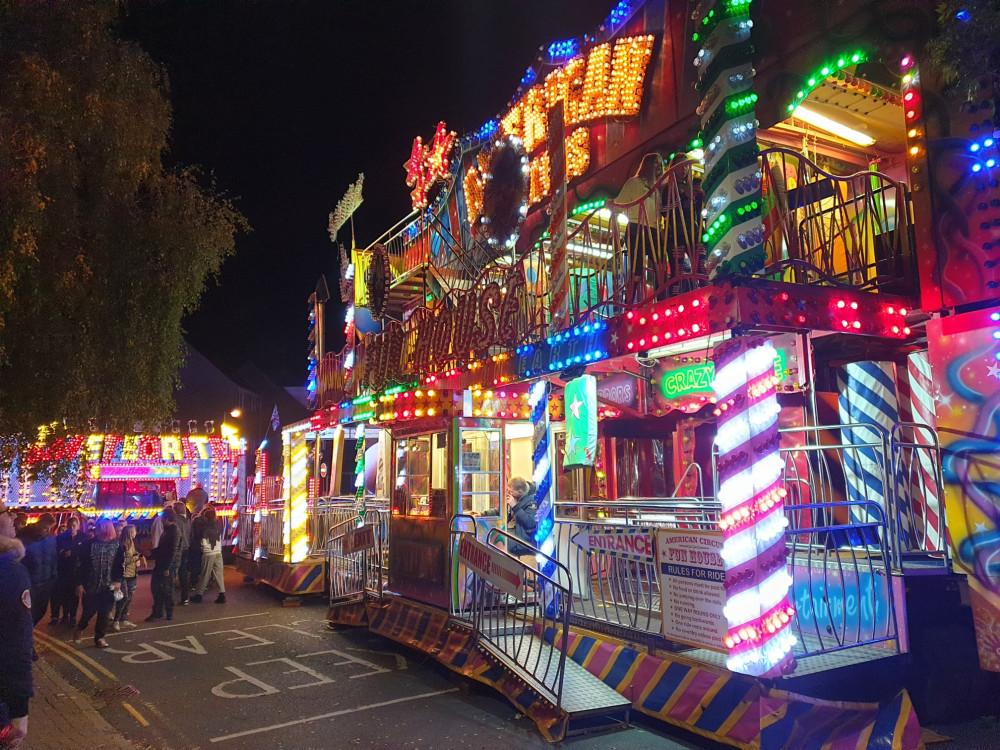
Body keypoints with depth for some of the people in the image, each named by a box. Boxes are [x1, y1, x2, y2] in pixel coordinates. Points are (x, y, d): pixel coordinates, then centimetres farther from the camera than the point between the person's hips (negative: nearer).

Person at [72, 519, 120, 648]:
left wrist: (118, 581, -8)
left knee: (104, 613, 5)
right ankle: (79, 629, 35)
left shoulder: (116, 544, -2)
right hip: (91, 585, -1)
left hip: (109, 586, 1)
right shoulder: (91, 544, -4)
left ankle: (100, 637, 19)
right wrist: (79, 583, -4)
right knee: (89, 611, 5)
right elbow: (83, 564, -1)